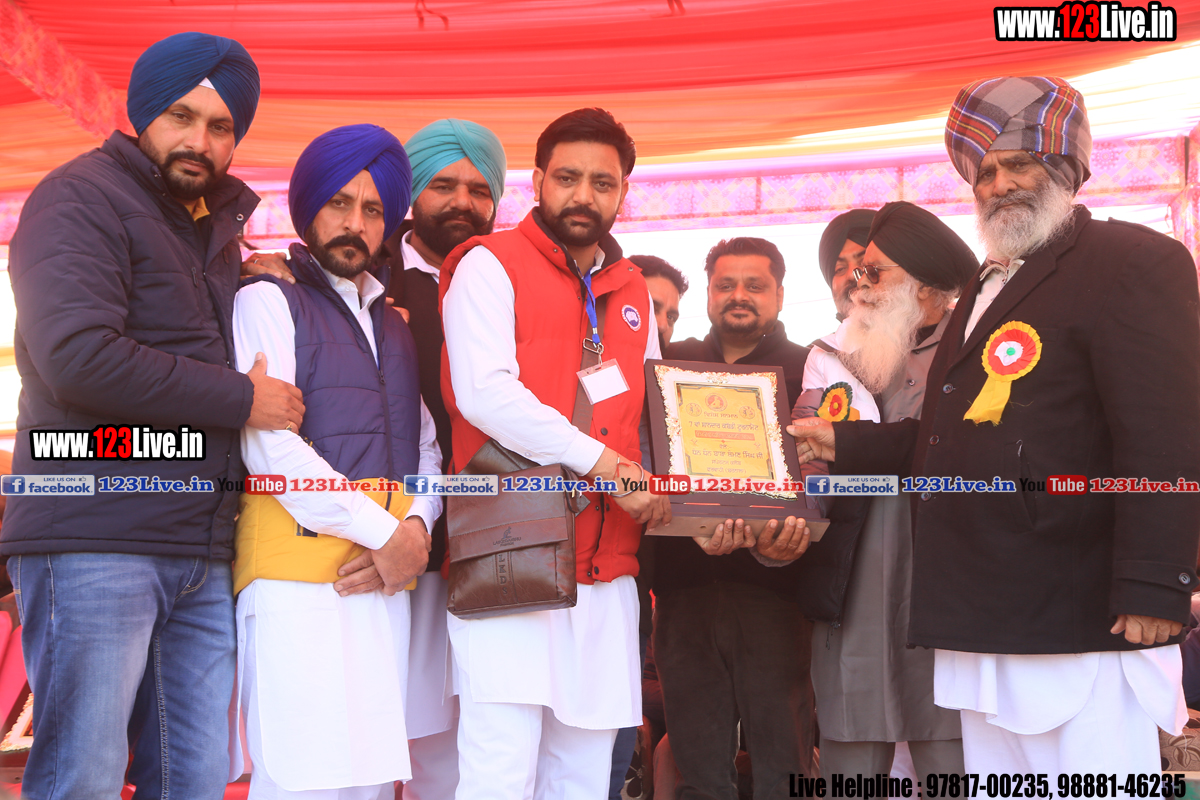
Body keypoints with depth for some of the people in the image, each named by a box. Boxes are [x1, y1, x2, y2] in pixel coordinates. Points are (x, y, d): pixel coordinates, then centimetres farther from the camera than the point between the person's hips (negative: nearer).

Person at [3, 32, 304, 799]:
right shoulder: (81, 197, -3)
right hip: (97, 541, -7)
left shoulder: (215, 231, 22)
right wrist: (242, 399, -11)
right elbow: (78, 356, -17)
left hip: (203, 555, 7)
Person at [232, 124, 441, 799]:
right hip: (299, 573, -6)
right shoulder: (269, 301, 5)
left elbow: (426, 446, 19)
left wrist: (417, 528, -2)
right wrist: (384, 532, -8)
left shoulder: (395, 326, 25)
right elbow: (271, 447, -7)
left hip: (387, 574, 6)